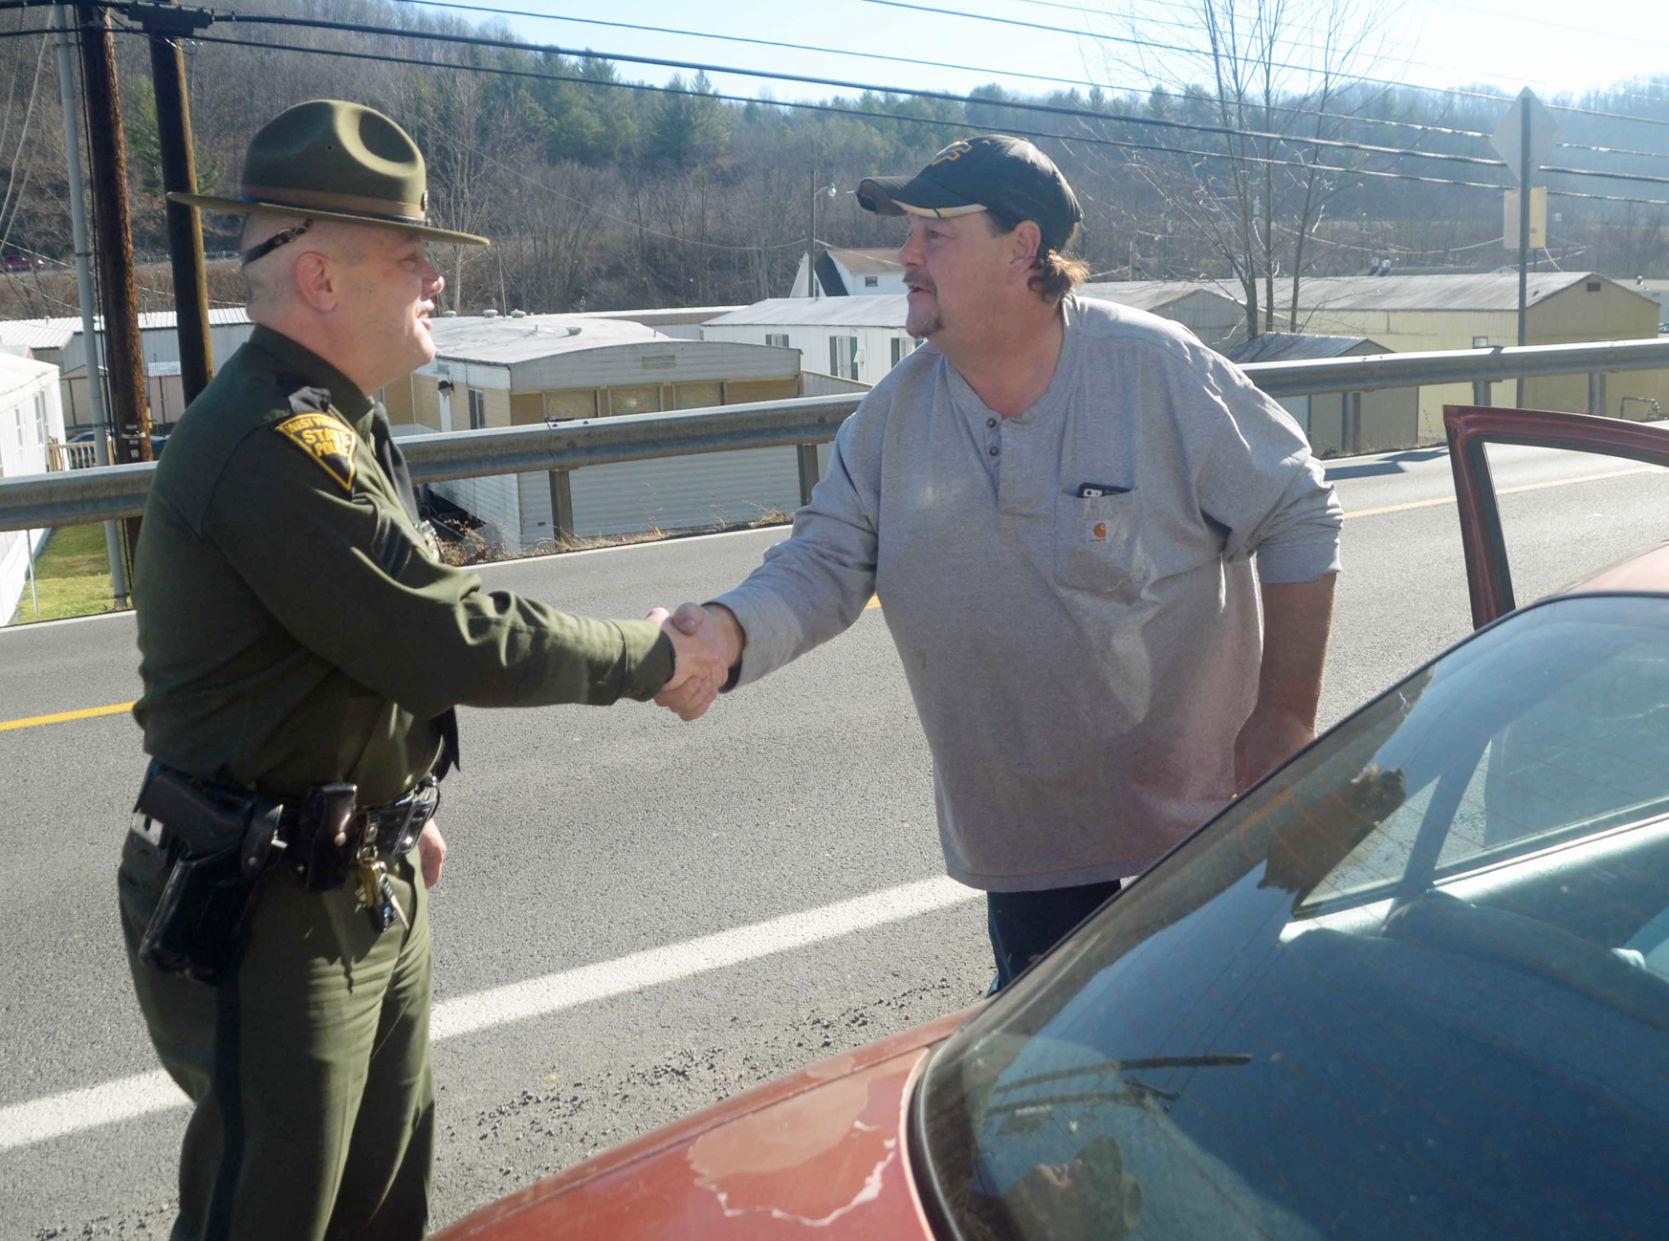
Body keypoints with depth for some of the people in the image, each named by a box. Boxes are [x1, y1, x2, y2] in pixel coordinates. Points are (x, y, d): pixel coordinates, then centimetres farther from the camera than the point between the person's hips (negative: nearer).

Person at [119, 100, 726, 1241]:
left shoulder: (331, 425, 12)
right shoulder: (276, 444, -24)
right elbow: (458, 641, -26)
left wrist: (404, 803, 22)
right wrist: (645, 656, -13)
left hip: (370, 880, 10)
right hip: (268, 905, -10)